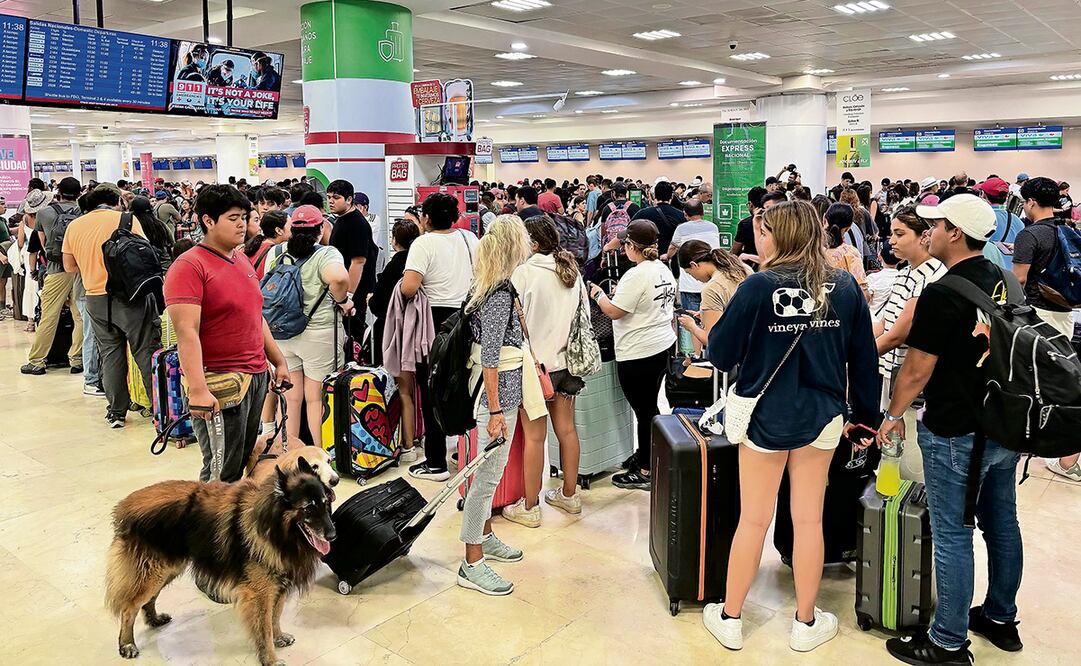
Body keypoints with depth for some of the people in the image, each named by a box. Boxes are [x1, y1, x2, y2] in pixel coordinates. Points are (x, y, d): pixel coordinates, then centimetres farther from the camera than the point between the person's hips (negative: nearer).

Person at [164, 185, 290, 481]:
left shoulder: (242, 259, 13)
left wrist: (279, 361, 20)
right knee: (222, 472, 0)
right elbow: (187, 332, -21)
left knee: (246, 460, 16)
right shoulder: (189, 266, -13)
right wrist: (198, 390, -27)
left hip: (256, 376, 8)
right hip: (219, 382, -8)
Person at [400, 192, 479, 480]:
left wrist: (408, 293, -3)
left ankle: (436, 463, 9)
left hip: (435, 320, -6)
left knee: (432, 391, 4)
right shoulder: (470, 238, 6)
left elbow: (408, 287, -24)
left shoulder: (423, 243, -13)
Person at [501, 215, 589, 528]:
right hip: (566, 360, 6)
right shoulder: (572, 271, 6)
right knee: (566, 429, 15)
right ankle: (569, 495, 29)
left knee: (534, 436, 1)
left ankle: (529, 507, 12)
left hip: (535, 363, -6)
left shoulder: (525, 272, -13)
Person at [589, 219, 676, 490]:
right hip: (662, 346, 9)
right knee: (649, 408, 20)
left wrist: (597, 294, -1)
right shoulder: (664, 270, 7)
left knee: (644, 411, 1)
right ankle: (646, 456, 33)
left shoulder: (636, 276, -21)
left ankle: (645, 472, 11)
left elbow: (614, 311, -18)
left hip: (638, 354, -9)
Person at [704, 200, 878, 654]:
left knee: (753, 520, 10)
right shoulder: (846, 286, -4)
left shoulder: (759, 286, -15)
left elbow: (720, 355, -12)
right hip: (820, 417, 3)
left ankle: (729, 619, 24)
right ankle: (806, 624, 29)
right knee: (809, 520, 14)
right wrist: (865, 414, 14)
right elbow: (864, 358, 2)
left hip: (767, 417, -2)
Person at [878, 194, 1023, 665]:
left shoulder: (942, 294, -21)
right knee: (1002, 523, 19)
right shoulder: (1004, 282, 4)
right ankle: (1001, 618, 36)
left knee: (952, 536, 2)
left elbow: (917, 370, -17)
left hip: (957, 433, -8)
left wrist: (894, 415, -2)